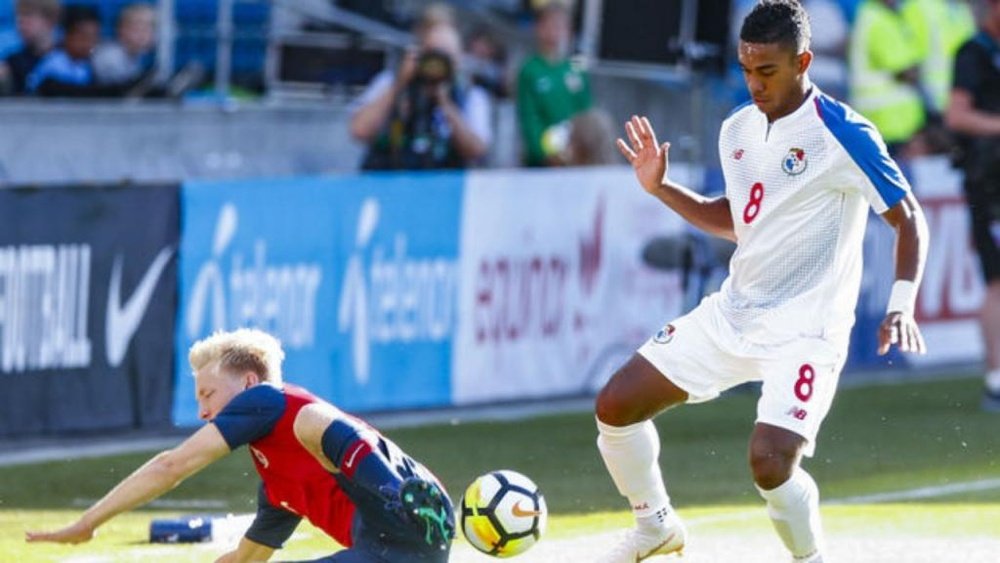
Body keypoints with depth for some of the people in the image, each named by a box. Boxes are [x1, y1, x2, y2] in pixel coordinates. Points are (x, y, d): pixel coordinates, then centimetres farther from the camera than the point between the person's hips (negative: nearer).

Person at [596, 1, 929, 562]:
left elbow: (909, 217, -12)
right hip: (732, 312, 7)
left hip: (805, 329, -7)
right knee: (616, 405, 4)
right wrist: (661, 187, 10)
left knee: (770, 461, -25)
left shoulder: (843, 134, -16)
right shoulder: (738, 129, 6)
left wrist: (901, 306, -24)